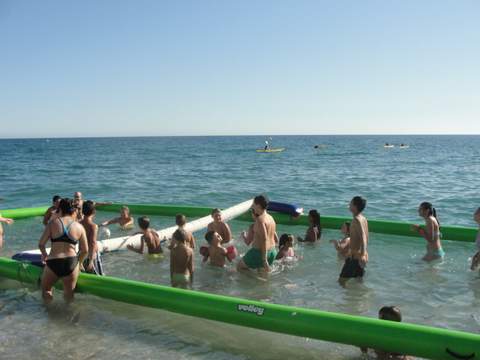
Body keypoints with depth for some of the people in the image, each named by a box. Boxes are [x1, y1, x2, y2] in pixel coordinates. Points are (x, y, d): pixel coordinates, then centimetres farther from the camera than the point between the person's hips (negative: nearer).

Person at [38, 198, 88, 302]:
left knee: (46, 290, 22)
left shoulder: (53, 223, 0)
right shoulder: (79, 227, 3)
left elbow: (41, 244, 0)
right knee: (69, 294, 19)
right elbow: (85, 250, 5)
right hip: (71, 263, 1)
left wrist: (44, 254, 21)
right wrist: (79, 262, 24)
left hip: (53, 263, -1)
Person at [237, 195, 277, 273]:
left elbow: (264, 239, -26)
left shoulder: (260, 219, -19)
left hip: (260, 251, -9)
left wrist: (264, 260, -27)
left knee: (239, 266, 10)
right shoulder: (271, 218, 8)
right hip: (272, 252, 9)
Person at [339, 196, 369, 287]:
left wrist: (362, 255, -37)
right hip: (361, 256, 9)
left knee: (342, 280, -4)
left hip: (355, 256, -9)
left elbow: (363, 238, -27)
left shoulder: (357, 220, -16)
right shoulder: (364, 219, 11)